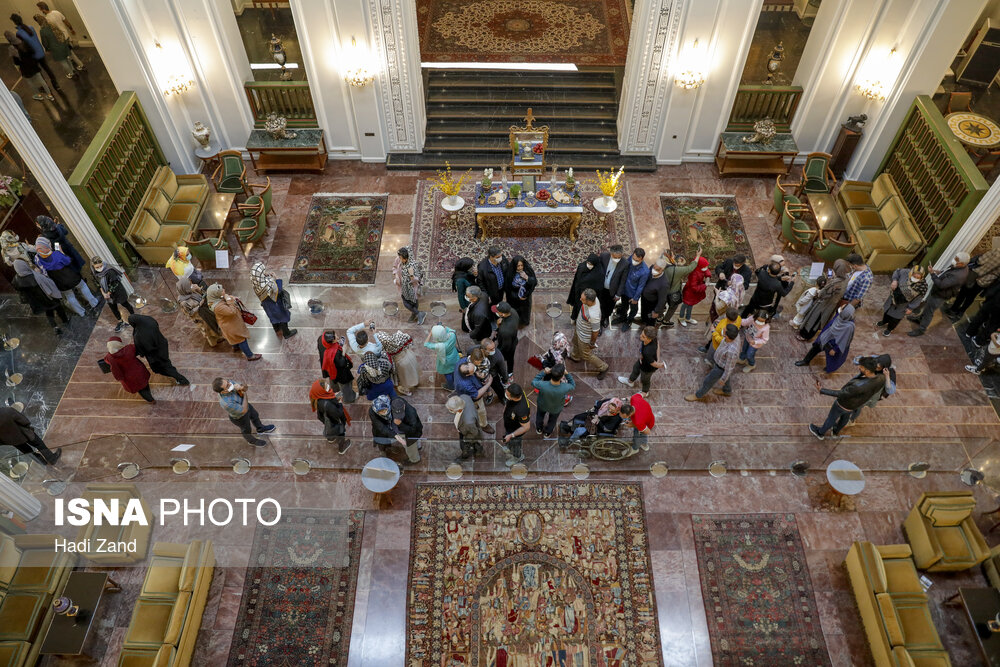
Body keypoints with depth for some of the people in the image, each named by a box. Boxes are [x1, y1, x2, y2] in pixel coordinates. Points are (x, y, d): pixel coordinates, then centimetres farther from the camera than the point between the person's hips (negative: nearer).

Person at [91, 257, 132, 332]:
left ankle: (133, 314, 43)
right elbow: (99, 284, 4)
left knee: (125, 304, 17)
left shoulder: (109, 271, -32)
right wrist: (103, 293, -5)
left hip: (118, 291, -6)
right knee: (113, 308, 19)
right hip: (108, 294, 6)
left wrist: (109, 293, -17)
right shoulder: (95, 274, -12)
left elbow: (114, 284, -27)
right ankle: (120, 321, 39)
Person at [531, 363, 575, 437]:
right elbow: (573, 385, -18)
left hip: (542, 405, 0)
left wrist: (544, 372, -24)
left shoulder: (542, 385, -44)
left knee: (540, 415, 36)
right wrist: (566, 374, -25)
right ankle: (547, 433, 61)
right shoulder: (565, 388, -43)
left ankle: (539, 429, 63)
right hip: (556, 409, 0)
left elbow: (533, 382, -20)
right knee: (552, 420, 34)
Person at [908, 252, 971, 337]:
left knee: (928, 311, 8)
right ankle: (920, 319, 52)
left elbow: (941, 285, -37)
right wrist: (939, 272, -3)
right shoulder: (959, 266, -10)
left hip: (939, 296, -9)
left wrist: (932, 273, -30)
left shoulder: (958, 276, -39)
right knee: (927, 304, 29)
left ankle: (921, 329, 26)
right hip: (935, 290, 9)